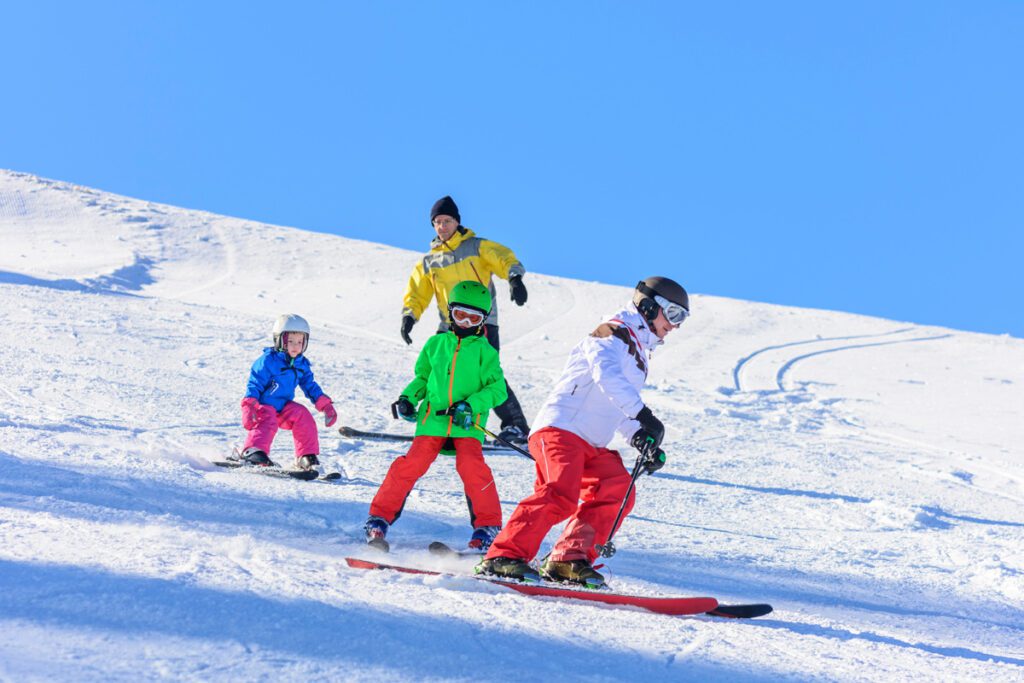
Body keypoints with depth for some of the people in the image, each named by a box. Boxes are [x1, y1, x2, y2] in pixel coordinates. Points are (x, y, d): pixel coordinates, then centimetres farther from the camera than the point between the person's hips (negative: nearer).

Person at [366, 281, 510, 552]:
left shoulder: (485, 351, 5)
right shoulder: (436, 344, 12)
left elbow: (497, 389, -1)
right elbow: (422, 377, 22)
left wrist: (471, 405, -14)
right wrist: (408, 398, 5)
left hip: (467, 425, -2)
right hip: (433, 419, 2)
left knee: (471, 467, -21)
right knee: (411, 465, -11)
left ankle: (487, 526, -6)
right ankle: (379, 518, 3)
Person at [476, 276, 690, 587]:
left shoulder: (639, 353, 28)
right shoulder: (614, 333, -1)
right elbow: (607, 375, -23)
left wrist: (642, 439, 15)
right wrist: (643, 415, -35)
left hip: (591, 445, 10)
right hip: (560, 429, -10)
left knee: (618, 492, -6)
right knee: (561, 494, -26)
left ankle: (568, 560, -6)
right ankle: (504, 556, -28)